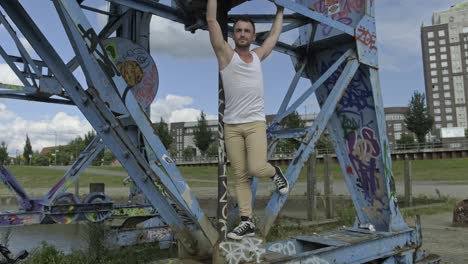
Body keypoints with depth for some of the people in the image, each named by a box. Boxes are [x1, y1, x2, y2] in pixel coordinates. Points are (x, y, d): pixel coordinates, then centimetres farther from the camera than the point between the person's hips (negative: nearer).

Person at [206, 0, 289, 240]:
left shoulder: (258, 56, 11)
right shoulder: (226, 54, 2)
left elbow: (274, 35, 27)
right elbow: (211, 20, -3)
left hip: (255, 123, 1)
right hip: (231, 126, -1)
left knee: (256, 169, -17)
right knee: (240, 176, 2)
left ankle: (275, 172, 17)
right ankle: (247, 222, 10)